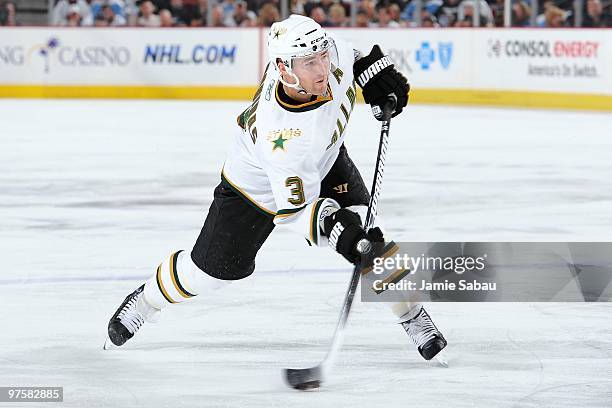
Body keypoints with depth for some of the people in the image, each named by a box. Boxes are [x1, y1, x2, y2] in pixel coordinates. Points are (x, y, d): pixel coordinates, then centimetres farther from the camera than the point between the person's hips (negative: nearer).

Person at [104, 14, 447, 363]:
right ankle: (146, 302, 37)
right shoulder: (280, 135, -46)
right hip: (257, 183, -4)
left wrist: (373, 67, -9)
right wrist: (333, 228, -53)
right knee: (214, 268, 7)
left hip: (325, 158, 4)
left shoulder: (328, 51, -31)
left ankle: (412, 315, 3)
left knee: (361, 225, -16)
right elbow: (293, 210, -39)